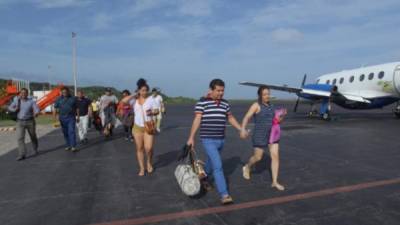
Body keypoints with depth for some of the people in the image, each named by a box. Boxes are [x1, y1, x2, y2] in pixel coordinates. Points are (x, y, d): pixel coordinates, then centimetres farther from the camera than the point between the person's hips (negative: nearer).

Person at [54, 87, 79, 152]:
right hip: (62, 118, 2)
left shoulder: (73, 98, 2)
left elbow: (77, 108, 7)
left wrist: (78, 117, 6)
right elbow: (55, 109, 2)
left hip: (71, 118, -2)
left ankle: (73, 147, -15)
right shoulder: (59, 99, 4)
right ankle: (68, 146, 21)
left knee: (71, 131, -11)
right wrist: (55, 117, -7)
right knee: (65, 133, 9)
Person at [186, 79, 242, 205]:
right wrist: (191, 137, -19)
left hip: (221, 140, 6)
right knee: (218, 166, -12)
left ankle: (204, 178, 50)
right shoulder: (202, 102, -10)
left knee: (211, 162, 23)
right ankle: (224, 195, -8)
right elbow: (197, 120, -15)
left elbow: (231, 118, 20)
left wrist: (241, 130, 18)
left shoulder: (225, 103, 7)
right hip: (208, 140, -6)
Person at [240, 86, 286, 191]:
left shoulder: (271, 106, 10)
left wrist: (282, 115, -6)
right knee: (257, 157, 6)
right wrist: (243, 129, -34)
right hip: (260, 135, -5)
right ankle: (247, 167, 37)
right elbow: (246, 117, -18)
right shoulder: (256, 105, -10)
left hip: (272, 135, 6)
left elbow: (276, 120, 14)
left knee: (275, 156, -2)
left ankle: (275, 182, 5)